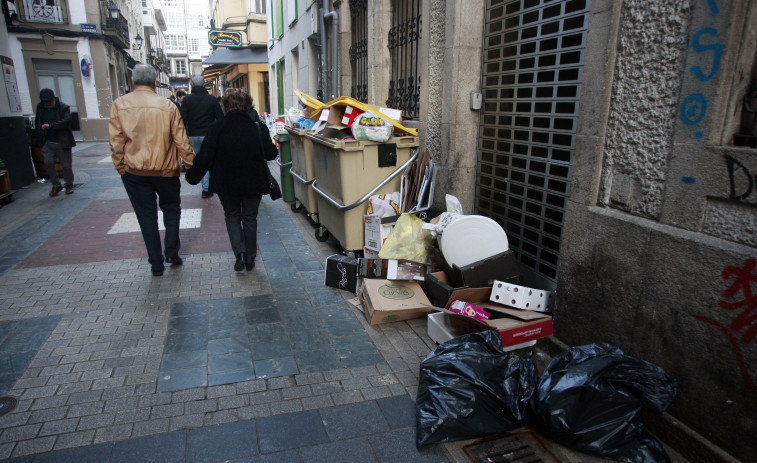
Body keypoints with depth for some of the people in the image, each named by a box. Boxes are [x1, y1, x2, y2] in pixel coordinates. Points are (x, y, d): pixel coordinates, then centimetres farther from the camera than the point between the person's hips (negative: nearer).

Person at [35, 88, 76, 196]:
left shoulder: (63, 107, -9)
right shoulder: (40, 107, 8)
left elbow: (65, 120, -24)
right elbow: (37, 122, 19)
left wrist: (50, 126, -32)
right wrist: (40, 137, 12)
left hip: (62, 142, -4)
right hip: (48, 142, 4)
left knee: (66, 165, 3)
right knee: (48, 163, -4)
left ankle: (69, 185, 20)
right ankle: (56, 185, 10)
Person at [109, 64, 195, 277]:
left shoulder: (119, 105, -5)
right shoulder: (168, 106, -8)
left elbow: (116, 141, -5)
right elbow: (181, 141, -6)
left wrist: (121, 167, 7)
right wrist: (191, 164, 5)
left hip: (134, 172, 1)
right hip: (165, 171, -1)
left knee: (146, 216, 11)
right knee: (171, 209, 21)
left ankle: (156, 263, 17)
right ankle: (172, 252, 14)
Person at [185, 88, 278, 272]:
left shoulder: (216, 129, -12)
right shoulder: (258, 129, -11)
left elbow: (204, 158, -11)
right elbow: (271, 154, -3)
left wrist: (192, 176, 3)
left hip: (226, 185, 0)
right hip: (254, 184, 1)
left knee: (232, 216, 18)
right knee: (250, 218, 16)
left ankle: (240, 252, 1)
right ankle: (250, 258, 21)